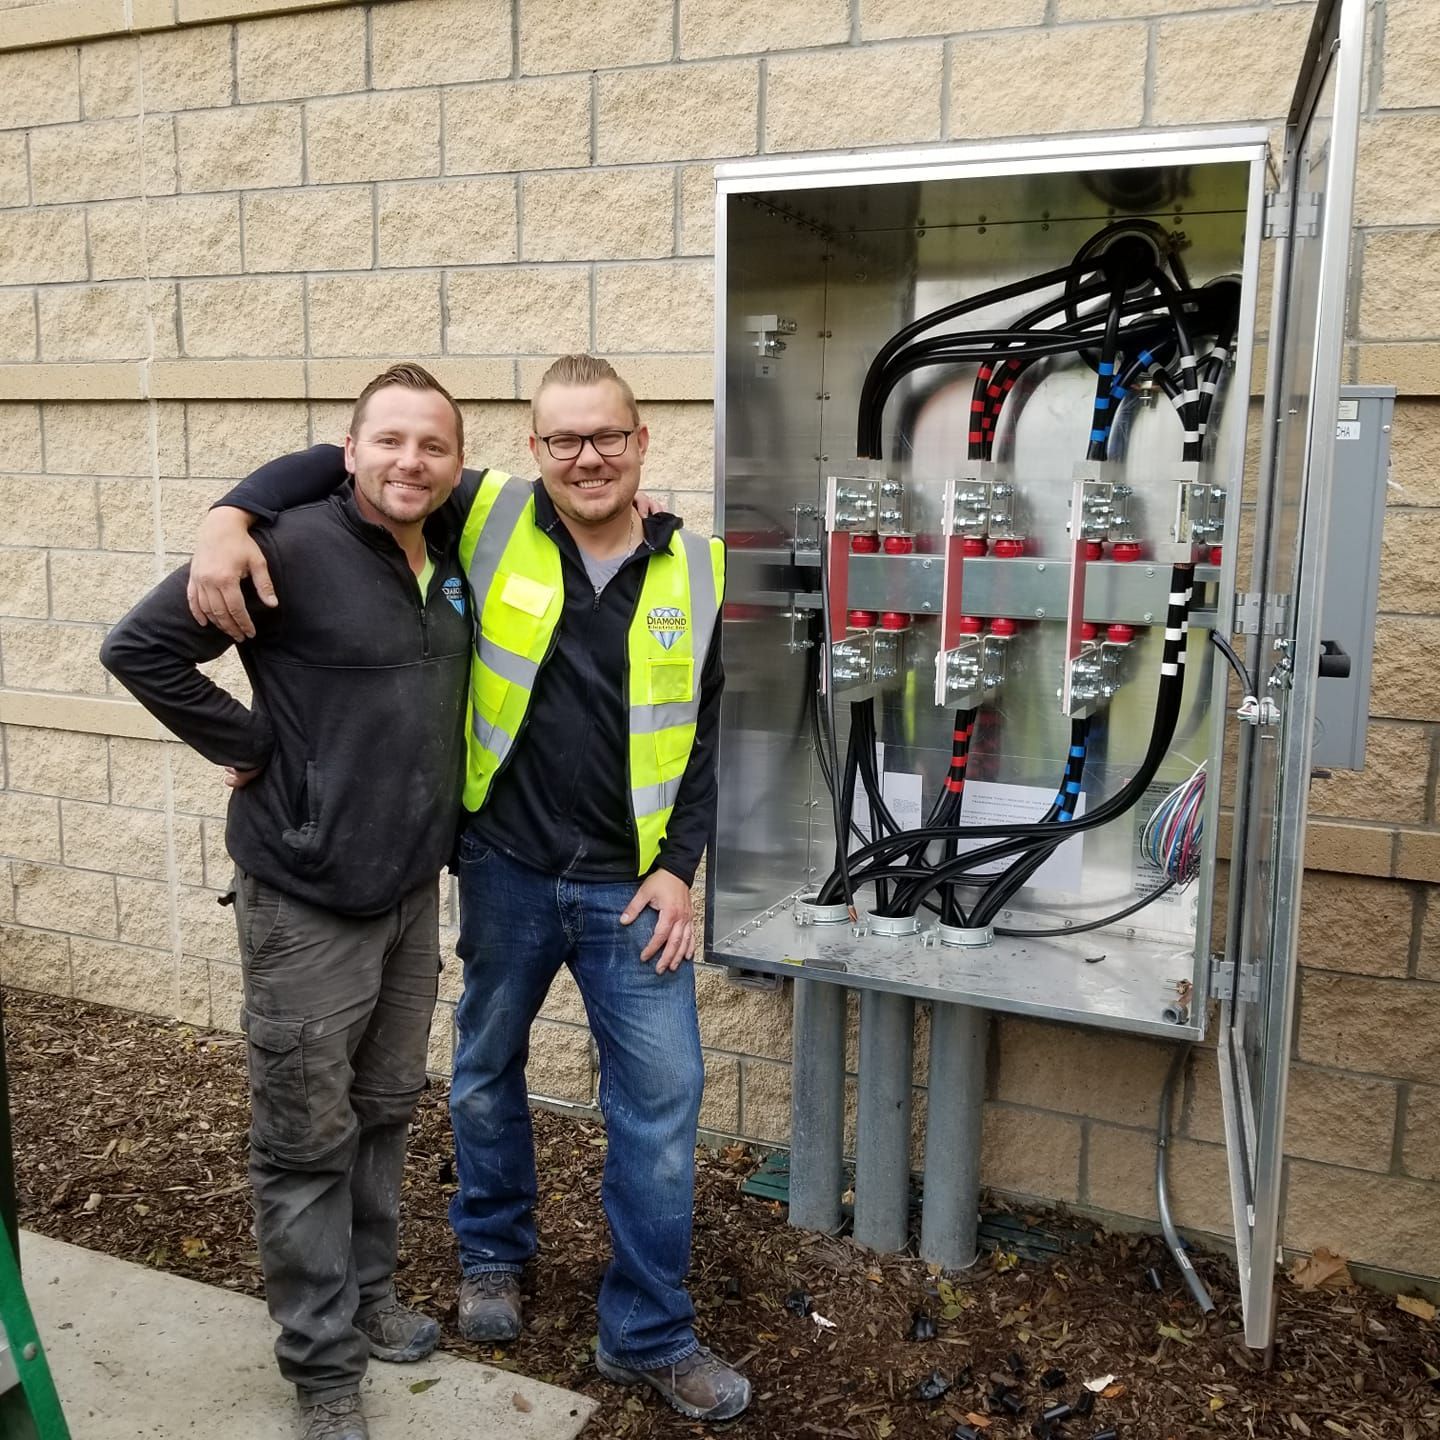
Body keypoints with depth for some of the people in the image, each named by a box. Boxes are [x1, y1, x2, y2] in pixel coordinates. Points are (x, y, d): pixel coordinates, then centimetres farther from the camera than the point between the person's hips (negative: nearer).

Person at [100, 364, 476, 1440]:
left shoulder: (452, 564, 5)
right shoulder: (295, 548, -17)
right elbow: (140, 647, -17)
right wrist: (247, 744, -13)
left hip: (413, 891, 7)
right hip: (308, 903, -7)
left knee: (385, 1111, 20)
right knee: (308, 1139, 7)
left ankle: (368, 1296, 40)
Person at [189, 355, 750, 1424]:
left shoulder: (692, 572, -2)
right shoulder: (494, 520, -6)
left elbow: (699, 738, 4)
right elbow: (334, 466, -1)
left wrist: (679, 867, -4)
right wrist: (233, 516, -19)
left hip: (631, 885, 0)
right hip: (507, 870, 0)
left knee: (662, 1097, 2)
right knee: (489, 1069, 18)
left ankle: (649, 1334, 21)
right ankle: (494, 1254, 45)